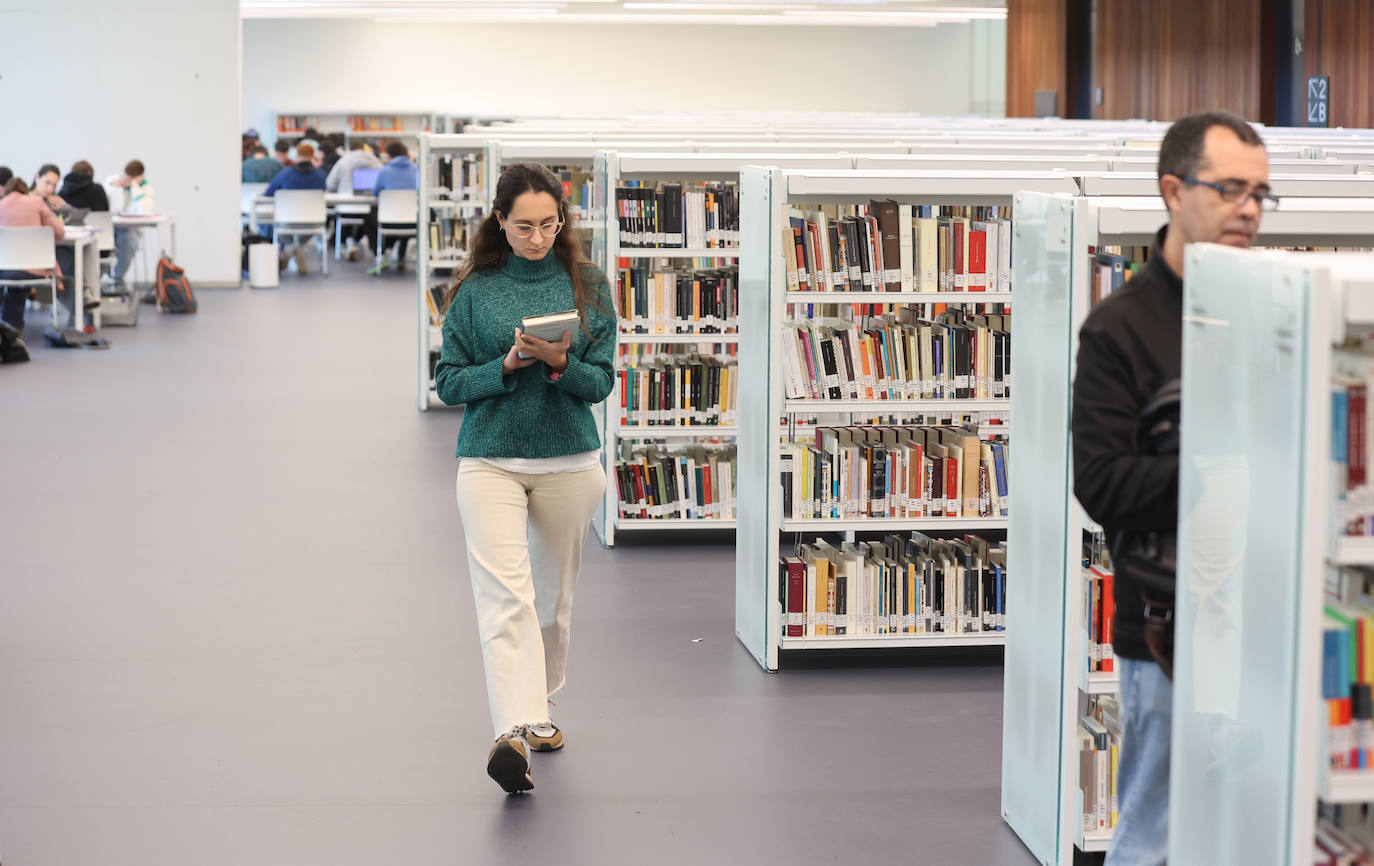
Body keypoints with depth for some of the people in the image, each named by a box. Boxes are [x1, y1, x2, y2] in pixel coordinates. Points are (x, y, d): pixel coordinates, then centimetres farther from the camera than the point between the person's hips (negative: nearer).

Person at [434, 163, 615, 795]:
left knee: (553, 594, 14)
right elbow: (449, 383, 1)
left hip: (570, 462, 2)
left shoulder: (587, 287, 3)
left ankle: (536, 707, 35)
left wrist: (557, 363, -20)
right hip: (490, 460, -2)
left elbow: (600, 381, 0)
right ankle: (513, 732, -26)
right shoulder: (473, 292, 2)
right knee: (504, 594, -16)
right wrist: (509, 365, -15)